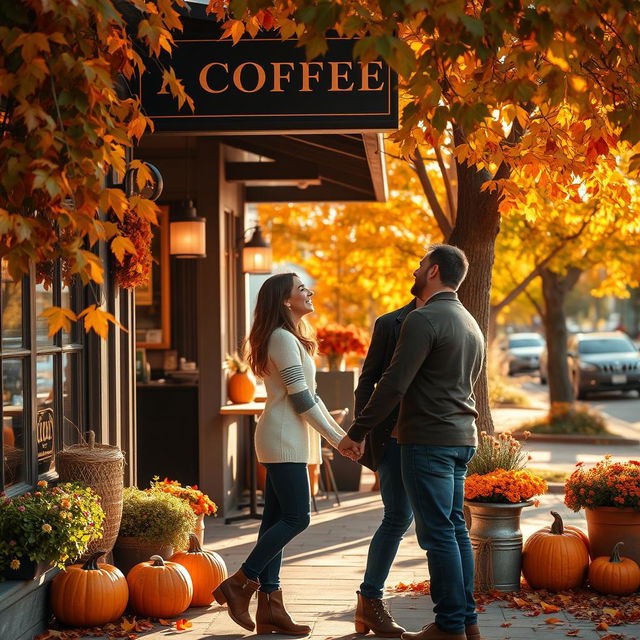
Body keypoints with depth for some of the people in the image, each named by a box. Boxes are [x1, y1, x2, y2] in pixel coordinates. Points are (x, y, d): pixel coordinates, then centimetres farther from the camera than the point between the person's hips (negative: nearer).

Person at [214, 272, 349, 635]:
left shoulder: (292, 339, 19)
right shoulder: (283, 339, -12)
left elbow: (309, 394, 20)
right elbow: (301, 399, -16)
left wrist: (339, 430, 15)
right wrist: (336, 439, -12)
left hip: (285, 441, 10)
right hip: (284, 440, -10)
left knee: (277, 520, 7)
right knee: (296, 517, -10)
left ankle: (270, 609, 7)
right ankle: (238, 584, -4)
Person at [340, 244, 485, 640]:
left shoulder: (425, 319, -13)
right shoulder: (471, 325, 16)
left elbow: (394, 384, -18)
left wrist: (358, 432, -11)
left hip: (429, 441, -9)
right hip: (462, 438, 9)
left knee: (438, 533, -5)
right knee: (455, 529, 13)